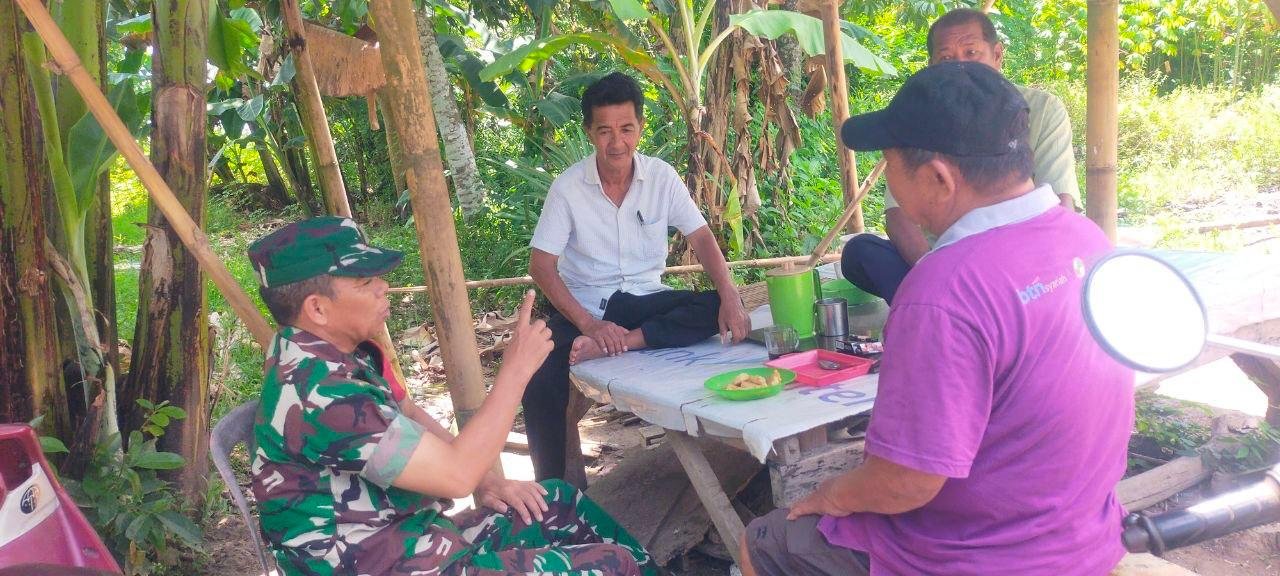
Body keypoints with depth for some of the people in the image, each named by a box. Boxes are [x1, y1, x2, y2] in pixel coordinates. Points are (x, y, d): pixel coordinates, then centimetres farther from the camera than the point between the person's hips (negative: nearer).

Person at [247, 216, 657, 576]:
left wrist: (484, 479, 6)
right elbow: (455, 475, -28)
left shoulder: (343, 352, 1)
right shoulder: (320, 394, -29)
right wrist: (516, 369, -20)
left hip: (415, 535, 10)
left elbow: (409, 416, 17)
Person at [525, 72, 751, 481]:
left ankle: (614, 345, -32)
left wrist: (731, 298, -22)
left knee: (714, 308, -25)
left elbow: (701, 238, -4)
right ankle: (551, 491, -11)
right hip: (586, 306, -2)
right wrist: (589, 323, -25)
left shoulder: (662, 177, -3)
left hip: (646, 298, 3)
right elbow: (541, 265, -12)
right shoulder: (567, 188, -9)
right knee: (541, 383, -29)